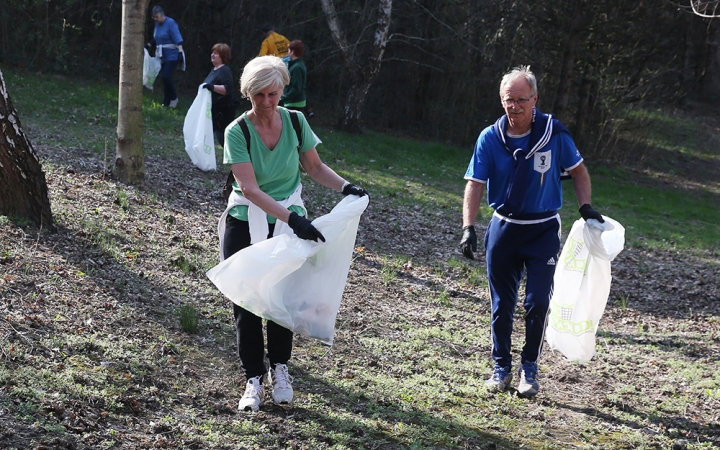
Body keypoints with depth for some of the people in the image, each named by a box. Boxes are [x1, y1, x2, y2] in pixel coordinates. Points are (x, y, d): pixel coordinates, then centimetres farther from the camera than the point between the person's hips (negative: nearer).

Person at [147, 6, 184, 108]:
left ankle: (173, 98, -2)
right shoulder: (157, 24, 11)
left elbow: (178, 39, -18)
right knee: (164, 77, 5)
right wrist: (146, 47, 18)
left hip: (172, 55, -8)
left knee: (166, 76, -19)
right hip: (163, 56, 8)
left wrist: (180, 53, -27)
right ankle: (167, 102, 11)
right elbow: (155, 40, 23)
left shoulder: (171, 23, -12)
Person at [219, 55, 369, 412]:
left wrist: (344, 186, -11)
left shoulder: (295, 122, -6)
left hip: (289, 224, 2)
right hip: (245, 225, -2)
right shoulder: (237, 132, -16)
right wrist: (292, 218, -34)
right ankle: (253, 379, 12)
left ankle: (280, 369, 25)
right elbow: (250, 189, -25)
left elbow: (314, 167, 7)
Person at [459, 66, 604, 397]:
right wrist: (468, 227, -21)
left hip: (543, 230, -1)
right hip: (504, 228, 1)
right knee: (502, 304, 9)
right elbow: (475, 184, -10)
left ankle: (530, 368, 11)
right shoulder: (490, 138, -9)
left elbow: (578, 171, 2)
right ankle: (502, 367, 23)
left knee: (537, 303, -7)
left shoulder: (554, 133, -10)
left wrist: (586, 207, -11)